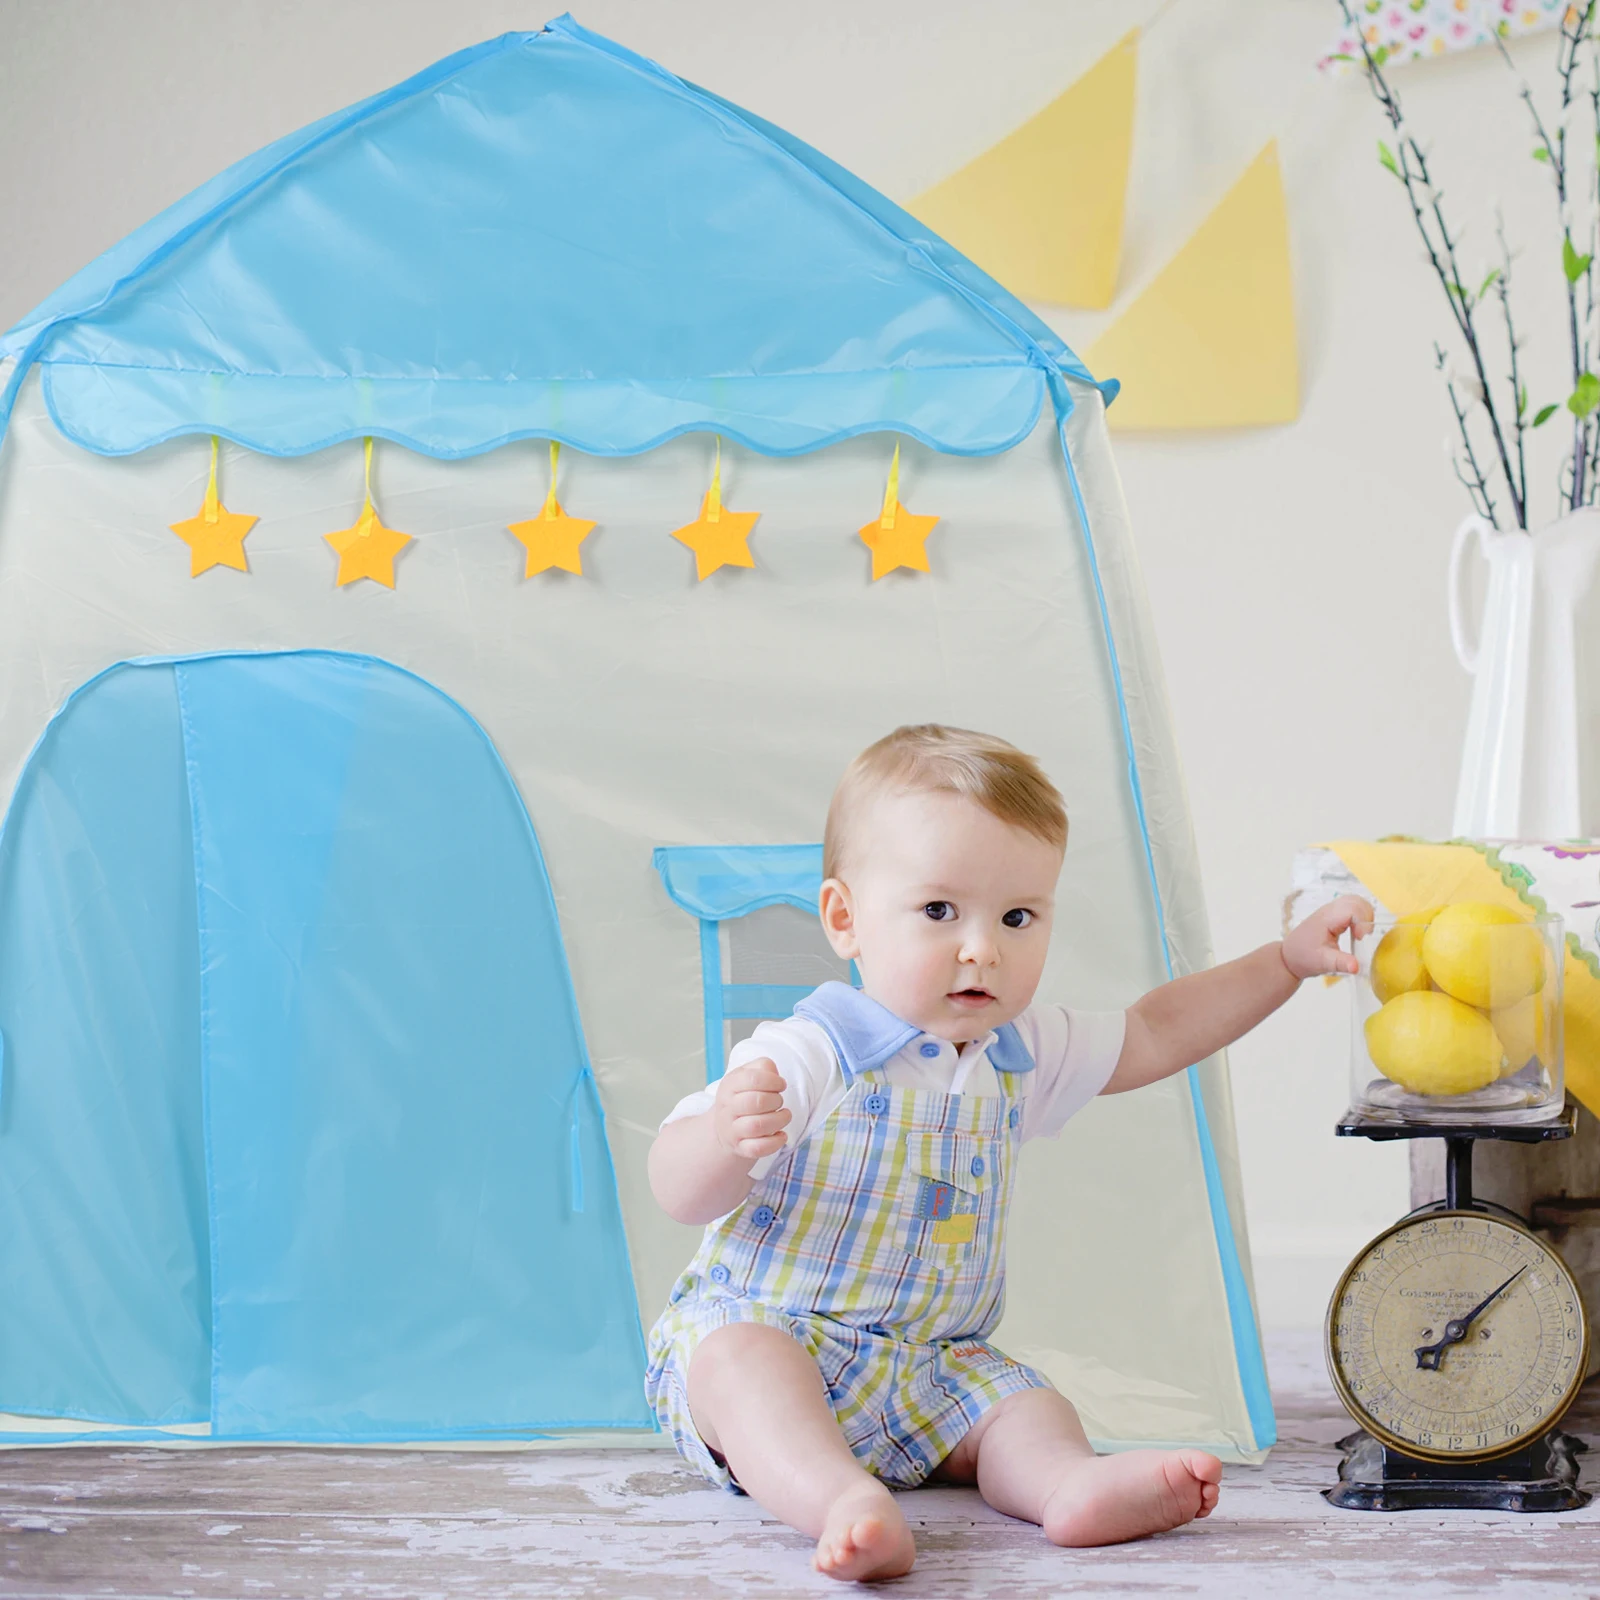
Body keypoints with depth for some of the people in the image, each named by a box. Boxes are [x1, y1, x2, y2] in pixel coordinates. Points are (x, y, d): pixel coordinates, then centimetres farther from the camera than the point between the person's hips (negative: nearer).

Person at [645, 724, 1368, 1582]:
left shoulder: (1022, 1054, 8)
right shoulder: (805, 1059, -15)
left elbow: (1153, 1034, 23)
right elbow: (681, 1193, -18)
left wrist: (1287, 958, 18)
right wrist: (723, 1138, -41)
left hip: (930, 1371, 7)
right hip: (756, 1328, -7)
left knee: (1019, 1403, -18)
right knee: (741, 1360, -37)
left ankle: (1069, 1481, -46)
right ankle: (841, 1501, -60)